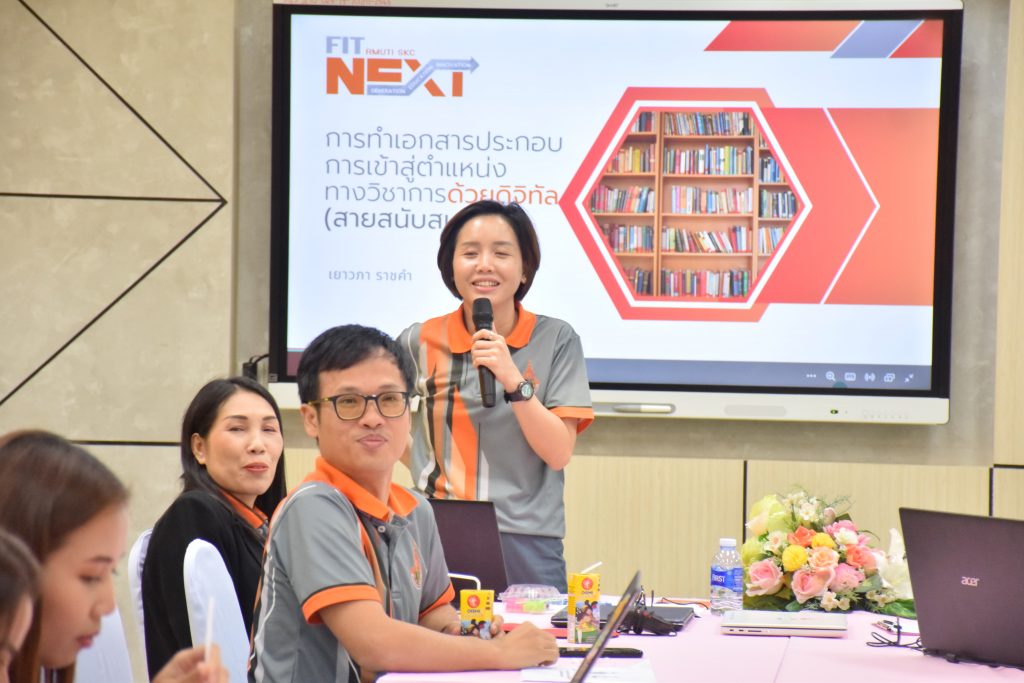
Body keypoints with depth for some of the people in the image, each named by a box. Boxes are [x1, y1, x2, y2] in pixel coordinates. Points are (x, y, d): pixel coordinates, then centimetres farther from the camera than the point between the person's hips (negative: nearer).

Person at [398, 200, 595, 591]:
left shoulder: (556, 340, 0)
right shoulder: (422, 342, 4)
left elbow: (559, 453, -6)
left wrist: (513, 380, -17)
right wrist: (421, 464, 11)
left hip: (526, 544, -1)